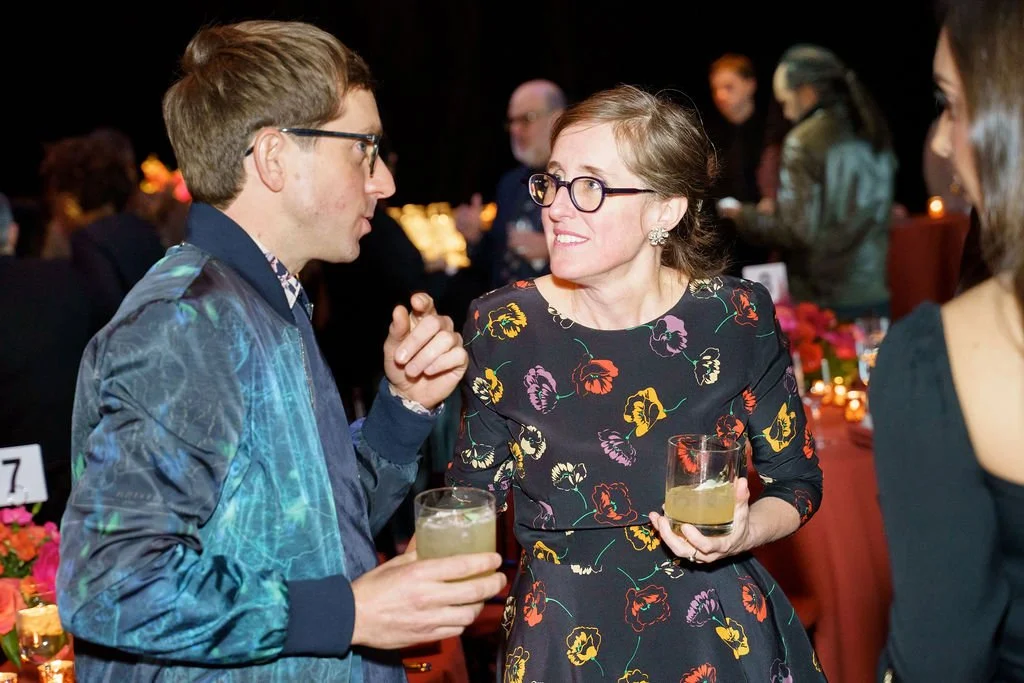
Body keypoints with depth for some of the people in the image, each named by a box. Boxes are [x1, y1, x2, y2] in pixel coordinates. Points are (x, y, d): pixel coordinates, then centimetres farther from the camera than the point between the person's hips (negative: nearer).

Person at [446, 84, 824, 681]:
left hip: (717, 634, 0)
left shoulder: (737, 317, -12)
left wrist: (743, 534, -19)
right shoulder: (503, 327, -10)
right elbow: (474, 501, 1)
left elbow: (797, 480, 0)